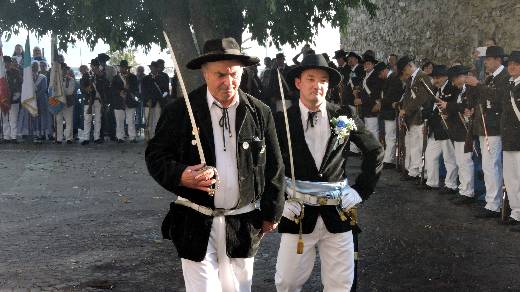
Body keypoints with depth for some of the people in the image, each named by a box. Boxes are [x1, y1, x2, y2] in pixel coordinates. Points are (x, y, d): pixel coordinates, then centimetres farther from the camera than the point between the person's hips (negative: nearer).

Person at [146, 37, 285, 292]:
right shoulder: (180, 111, -6)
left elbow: (273, 168, 7)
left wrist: (272, 213, 10)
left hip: (243, 223, 2)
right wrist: (180, 175, -22)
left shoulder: (260, 113, 0)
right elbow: (156, 155, -2)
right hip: (196, 223, -2)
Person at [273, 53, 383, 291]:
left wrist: (361, 190, 4)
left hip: (338, 212, 1)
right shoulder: (283, 121, -4)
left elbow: (375, 151, 10)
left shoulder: (343, 117, 1)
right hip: (298, 213, -1)